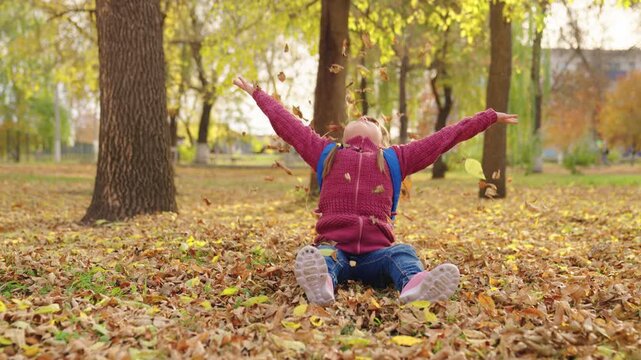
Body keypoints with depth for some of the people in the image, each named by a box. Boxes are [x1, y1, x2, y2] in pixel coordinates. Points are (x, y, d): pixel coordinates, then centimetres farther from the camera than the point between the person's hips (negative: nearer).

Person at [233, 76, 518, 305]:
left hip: (376, 252, 1)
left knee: (403, 254, -31)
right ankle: (320, 285, -67)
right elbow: (285, 123, 33)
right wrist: (256, 93, 41)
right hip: (334, 247, 0)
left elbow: (444, 138, 26)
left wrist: (490, 117, 29)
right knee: (318, 256, -33)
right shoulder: (326, 153, 25)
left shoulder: (395, 158, 25)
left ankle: (415, 285, -63)